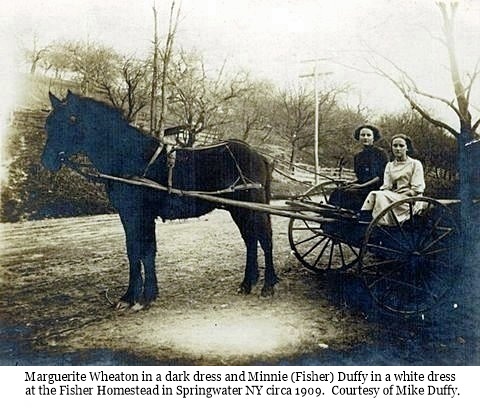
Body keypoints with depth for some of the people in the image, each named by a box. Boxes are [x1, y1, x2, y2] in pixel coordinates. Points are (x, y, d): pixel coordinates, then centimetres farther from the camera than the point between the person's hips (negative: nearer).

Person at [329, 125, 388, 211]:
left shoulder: (380, 153, -1)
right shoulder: (357, 156, 18)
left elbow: (382, 177, -7)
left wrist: (362, 185, -14)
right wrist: (351, 184, -3)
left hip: (375, 187, -6)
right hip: (362, 186, 6)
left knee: (348, 193, -29)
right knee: (337, 192, -19)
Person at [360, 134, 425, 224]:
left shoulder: (415, 164, 9)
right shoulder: (389, 166, 23)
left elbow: (417, 189, -1)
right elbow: (386, 186, 10)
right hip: (392, 198, 4)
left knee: (380, 196, -32)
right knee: (373, 194, -28)